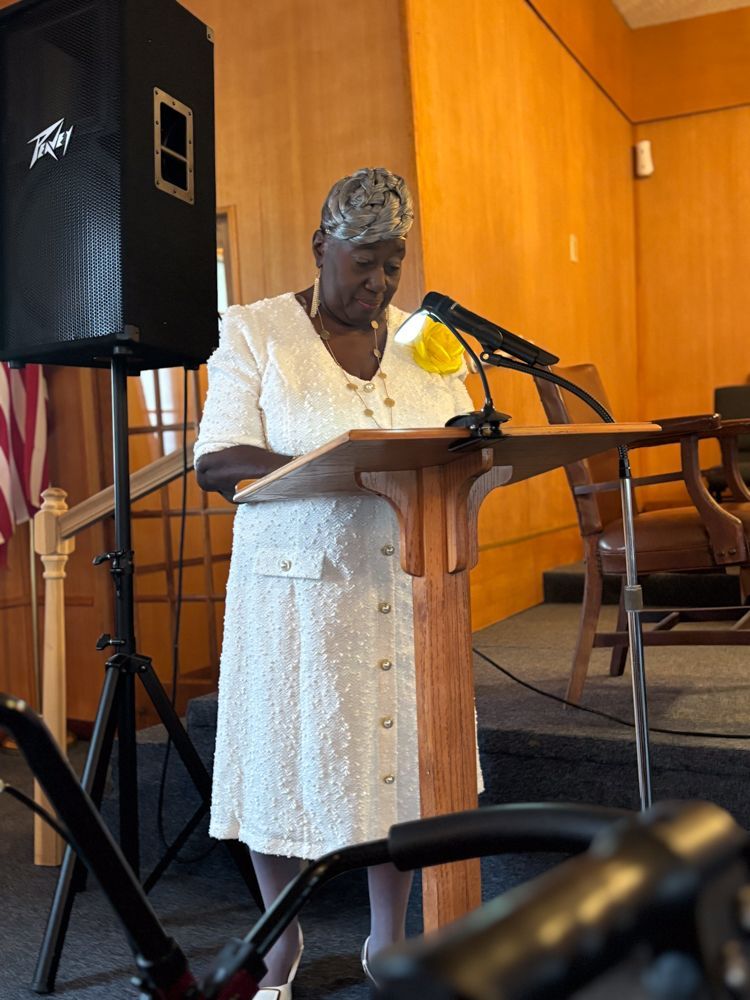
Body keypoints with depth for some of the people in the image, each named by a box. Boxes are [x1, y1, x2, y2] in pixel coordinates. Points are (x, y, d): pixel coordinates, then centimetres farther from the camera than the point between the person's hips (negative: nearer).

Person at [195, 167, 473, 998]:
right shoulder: (253, 331, -1)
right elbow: (216, 463, -11)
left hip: (407, 581, 3)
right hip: (297, 581, -3)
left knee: (400, 747, 7)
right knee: (291, 754, 4)